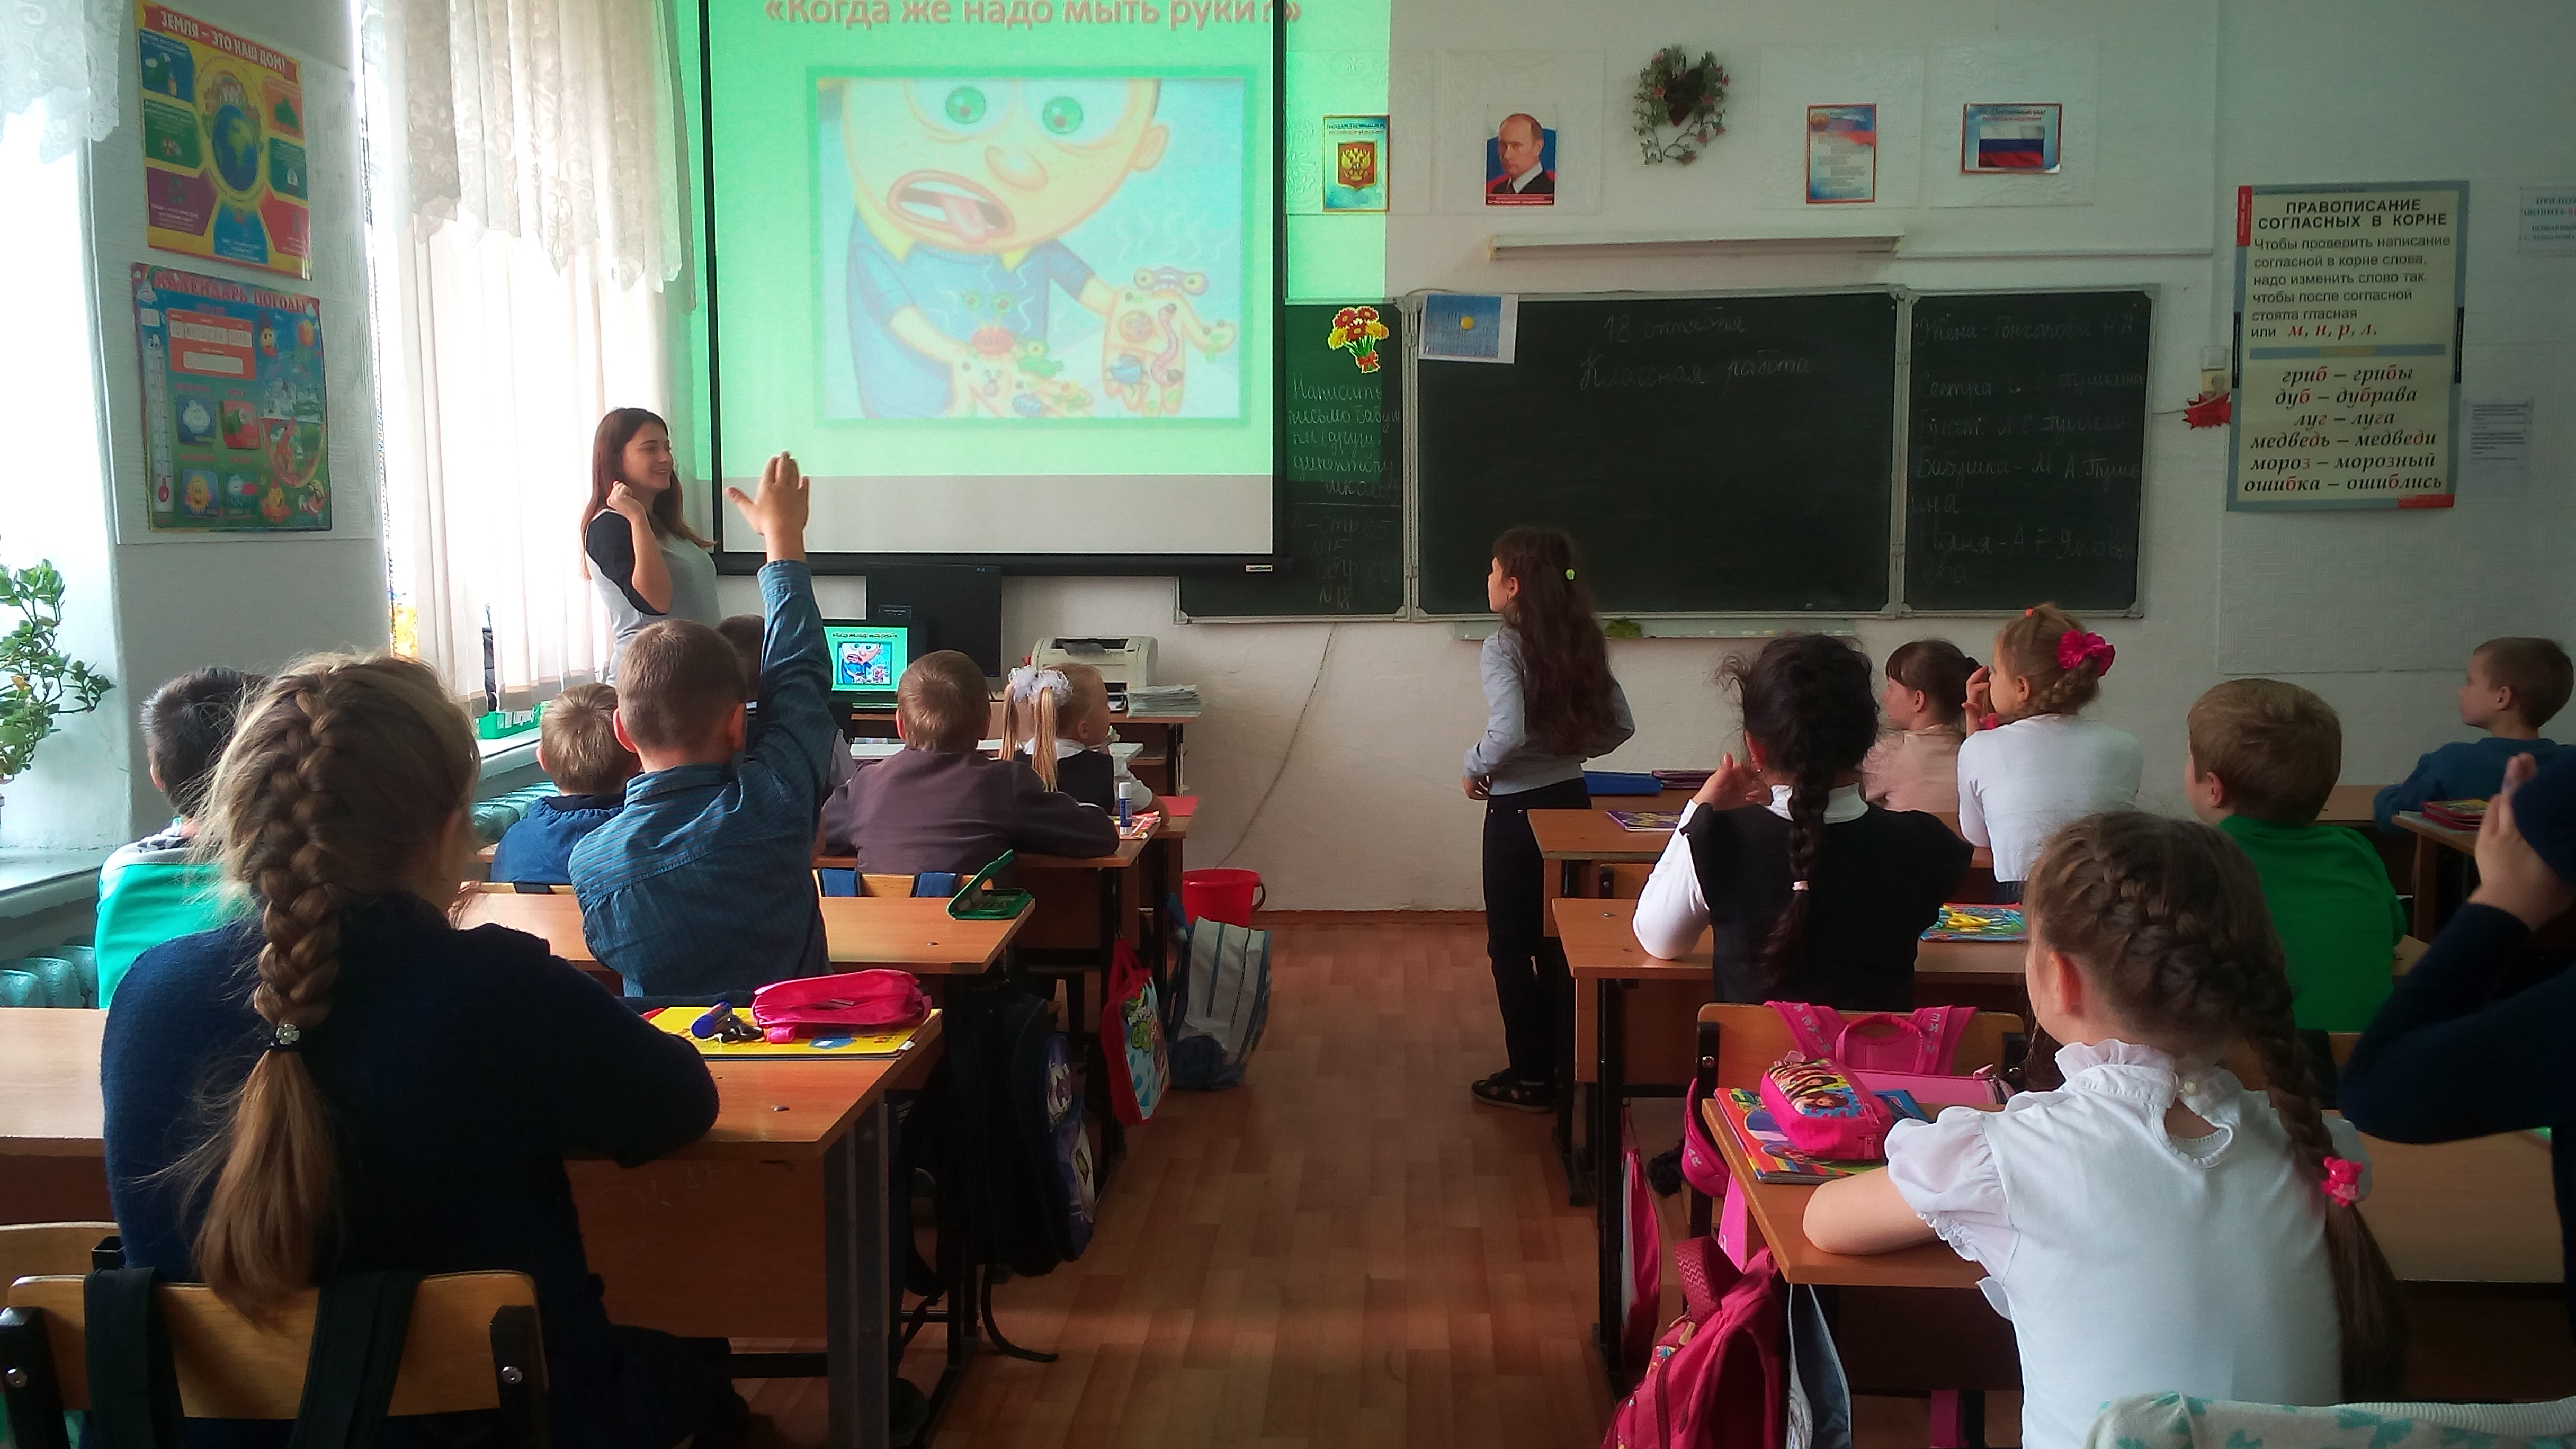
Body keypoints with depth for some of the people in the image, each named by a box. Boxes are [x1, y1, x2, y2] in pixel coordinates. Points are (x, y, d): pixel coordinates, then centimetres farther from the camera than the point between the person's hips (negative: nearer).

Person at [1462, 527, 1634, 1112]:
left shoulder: (1502, 647, -16)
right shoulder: (1580, 644, 4)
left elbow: (1508, 731, -28)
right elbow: (1619, 725, 5)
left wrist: (1475, 767, -11)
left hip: (1518, 809, -7)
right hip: (1571, 799, 7)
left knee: (1511, 945, 7)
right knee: (1558, 941, 17)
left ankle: (1532, 1077, 13)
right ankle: (1566, 1064, 26)